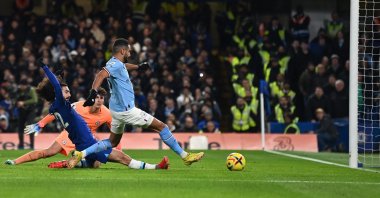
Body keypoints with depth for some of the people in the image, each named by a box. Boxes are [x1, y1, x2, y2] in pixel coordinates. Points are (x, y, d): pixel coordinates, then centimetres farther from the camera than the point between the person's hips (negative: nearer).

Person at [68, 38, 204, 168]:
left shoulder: (117, 63, 12)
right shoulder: (115, 65, -19)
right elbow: (101, 75, -37)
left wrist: (138, 67, 51)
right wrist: (93, 93, -50)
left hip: (118, 109, 11)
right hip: (126, 110, -11)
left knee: (112, 142, 19)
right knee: (161, 127, -1)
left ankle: (80, 154, 4)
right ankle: (185, 156, 3)